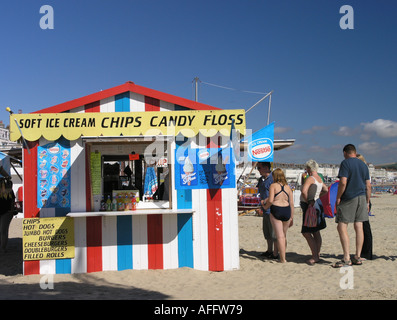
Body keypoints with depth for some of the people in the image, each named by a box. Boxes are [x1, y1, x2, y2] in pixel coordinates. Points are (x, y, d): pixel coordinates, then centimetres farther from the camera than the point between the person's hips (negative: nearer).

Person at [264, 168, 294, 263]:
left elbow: (270, 200, -14)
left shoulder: (273, 185, -2)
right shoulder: (288, 187, 11)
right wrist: (292, 217, 15)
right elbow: (291, 203, 9)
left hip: (276, 210, -4)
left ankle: (283, 259, 0)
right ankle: (283, 256, 29)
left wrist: (266, 206, 7)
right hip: (287, 211, 4)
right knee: (284, 236, 19)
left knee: (280, 236, 0)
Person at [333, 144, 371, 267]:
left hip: (348, 198, -7)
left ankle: (346, 258, -8)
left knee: (342, 227, -4)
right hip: (362, 197, 7)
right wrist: (367, 202, 18)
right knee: (359, 227, 8)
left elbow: (343, 182, -18)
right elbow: (368, 185, 13)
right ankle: (358, 257, 13)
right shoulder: (363, 165, 13)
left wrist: (338, 198, -9)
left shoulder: (345, 163, -8)